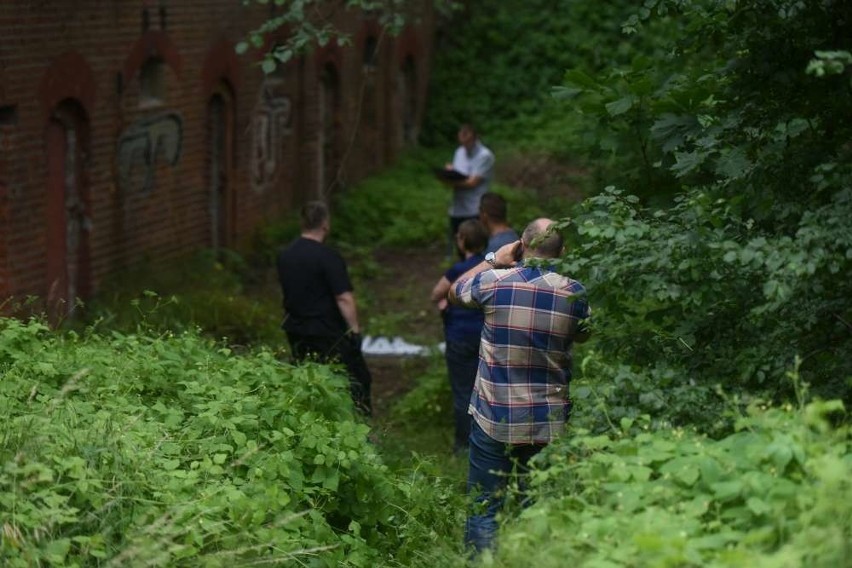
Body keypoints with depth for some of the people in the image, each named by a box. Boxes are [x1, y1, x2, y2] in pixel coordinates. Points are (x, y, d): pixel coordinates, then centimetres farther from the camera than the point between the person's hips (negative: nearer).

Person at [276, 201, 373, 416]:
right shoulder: (328, 257, -18)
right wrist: (355, 330, -15)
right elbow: (344, 298, -20)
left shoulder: (285, 255, 5)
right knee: (357, 382, -1)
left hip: (296, 331, 7)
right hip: (328, 334, -7)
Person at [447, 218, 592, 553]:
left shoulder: (493, 281, -8)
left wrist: (492, 261, 20)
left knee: (484, 510, 5)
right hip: (548, 422, 2)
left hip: (493, 418, -2)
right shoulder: (573, 292, -4)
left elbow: (455, 292, 14)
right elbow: (583, 336, 17)